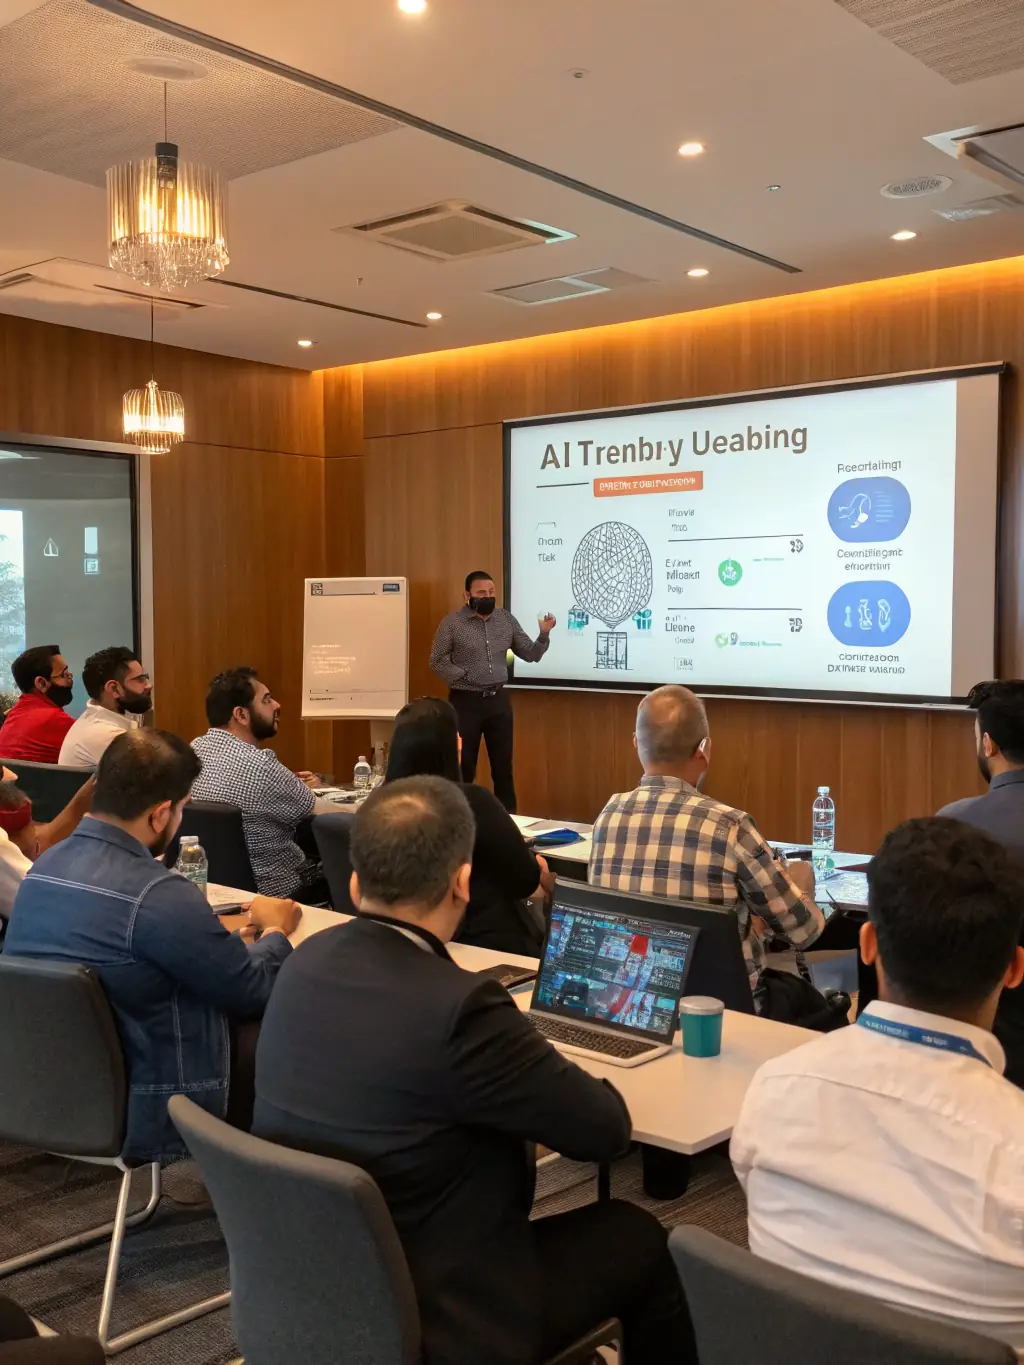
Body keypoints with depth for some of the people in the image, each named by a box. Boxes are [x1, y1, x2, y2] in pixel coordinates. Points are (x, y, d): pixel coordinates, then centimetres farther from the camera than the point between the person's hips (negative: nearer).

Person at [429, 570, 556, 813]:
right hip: (466, 701, -4)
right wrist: (464, 677, -14)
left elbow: (531, 655, 7)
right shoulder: (452, 623, -6)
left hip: (498, 700, 4)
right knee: (463, 766, 3)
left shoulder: (506, 619, 6)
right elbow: (437, 661, -6)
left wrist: (544, 634, -11)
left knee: (503, 764, 11)